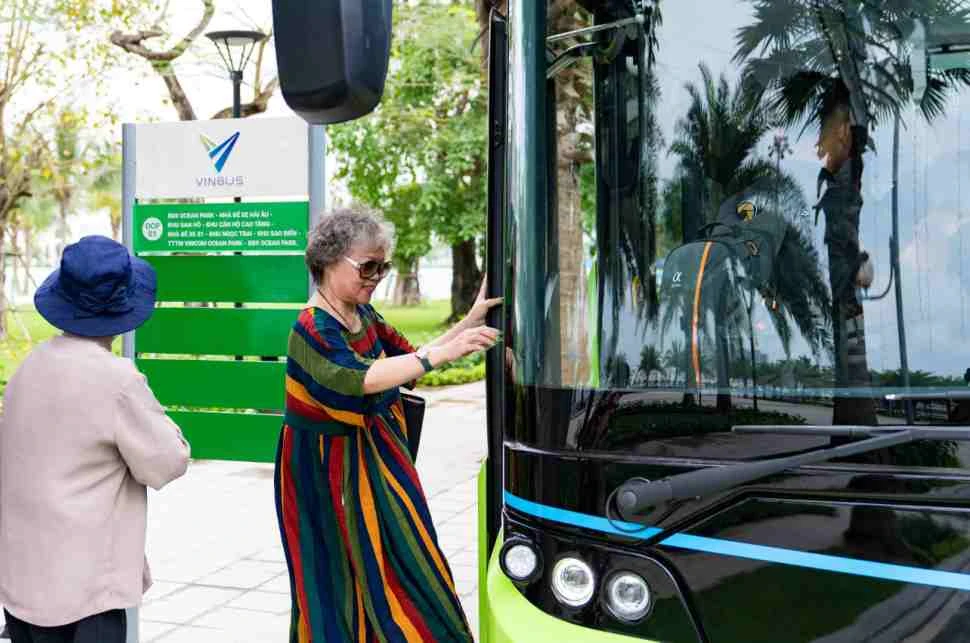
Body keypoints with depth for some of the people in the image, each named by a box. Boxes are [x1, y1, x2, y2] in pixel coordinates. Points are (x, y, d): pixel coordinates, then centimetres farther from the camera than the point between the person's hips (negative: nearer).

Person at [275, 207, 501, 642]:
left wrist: (469, 324, -1)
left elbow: (408, 361, 8)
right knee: (342, 574, 2)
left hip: (372, 456, 8)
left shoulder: (364, 315, 5)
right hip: (329, 469, -7)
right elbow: (360, 378, -35)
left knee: (393, 562, 10)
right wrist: (442, 354, -38)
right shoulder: (313, 328, -20)